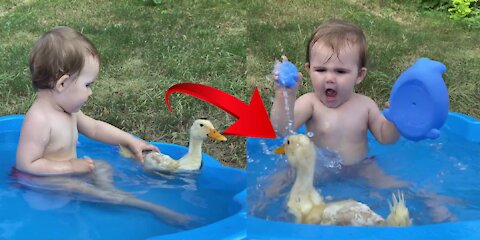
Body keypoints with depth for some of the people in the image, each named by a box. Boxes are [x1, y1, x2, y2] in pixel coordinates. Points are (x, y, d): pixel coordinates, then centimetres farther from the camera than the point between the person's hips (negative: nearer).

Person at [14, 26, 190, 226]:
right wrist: (71, 166, -25)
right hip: (40, 180, -10)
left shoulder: (66, 109, -1)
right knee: (77, 186, -28)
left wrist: (129, 140, 11)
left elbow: (94, 127, 14)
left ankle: (107, 190, -20)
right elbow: (26, 164, -30)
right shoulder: (38, 119, -30)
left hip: (65, 171, 10)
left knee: (102, 167, 12)